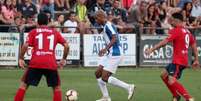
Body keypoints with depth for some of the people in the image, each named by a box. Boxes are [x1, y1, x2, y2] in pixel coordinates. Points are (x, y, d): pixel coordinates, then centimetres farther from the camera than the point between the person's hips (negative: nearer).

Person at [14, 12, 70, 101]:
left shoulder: (33, 32, 10)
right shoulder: (55, 32, 15)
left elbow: (25, 46, -3)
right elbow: (66, 46, 8)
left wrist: (21, 59, 7)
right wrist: (63, 59, 19)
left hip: (35, 63, -1)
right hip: (51, 64, 1)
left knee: (24, 84, 11)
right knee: (57, 87, 16)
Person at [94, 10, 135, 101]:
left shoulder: (108, 26, -15)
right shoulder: (106, 26, 16)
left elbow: (115, 39, -27)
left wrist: (106, 49, -34)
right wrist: (105, 50, 28)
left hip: (114, 55, -11)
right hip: (109, 54, 11)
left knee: (105, 78, -11)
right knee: (98, 74, 8)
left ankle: (128, 87, -5)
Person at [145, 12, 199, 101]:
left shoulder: (176, 31, -12)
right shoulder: (187, 31, 15)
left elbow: (165, 42, -20)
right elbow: (194, 45, 17)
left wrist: (151, 50, -22)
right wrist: (196, 60, 21)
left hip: (178, 61, -10)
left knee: (171, 81, -19)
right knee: (164, 75, 18)